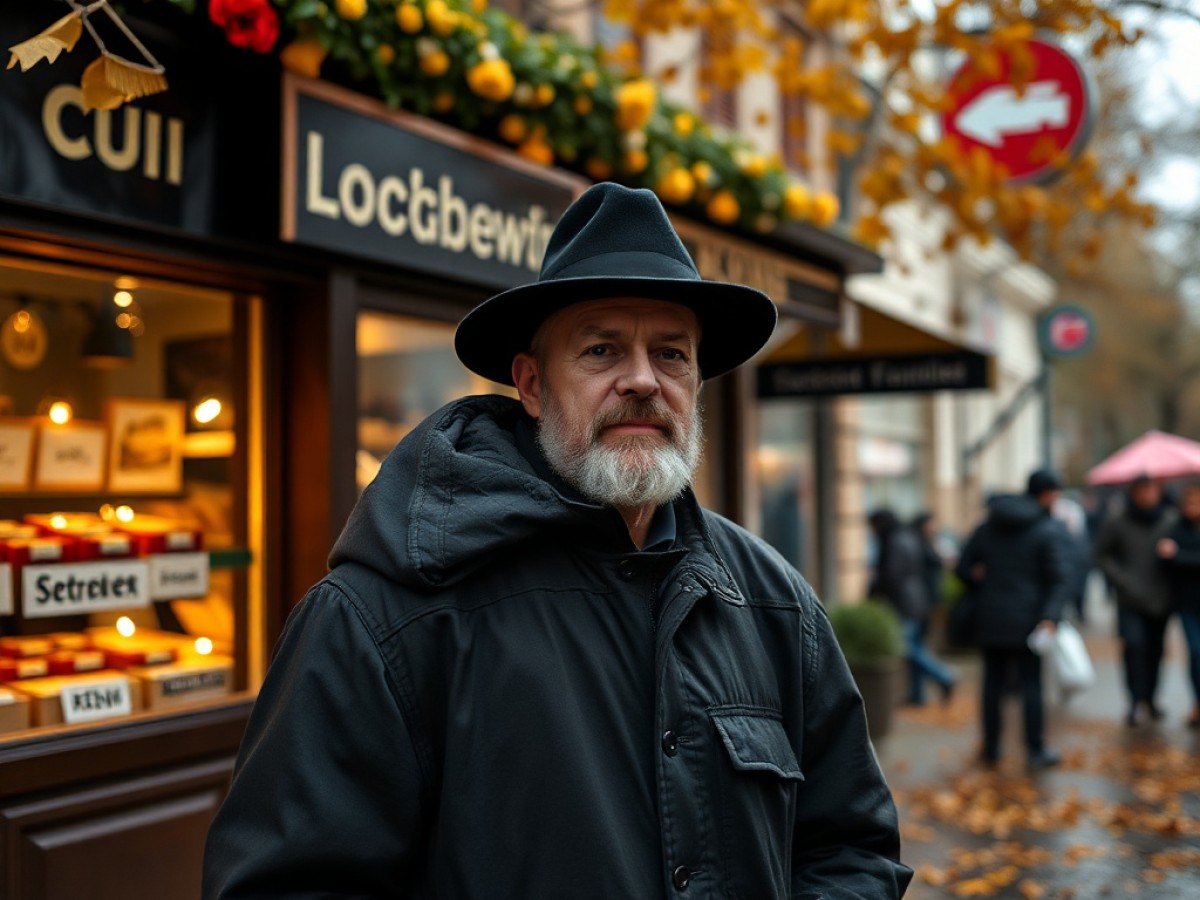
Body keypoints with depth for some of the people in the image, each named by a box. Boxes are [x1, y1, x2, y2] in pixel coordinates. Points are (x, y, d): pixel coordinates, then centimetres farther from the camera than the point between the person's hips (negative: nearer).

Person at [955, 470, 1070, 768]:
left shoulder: (987, 527, 7)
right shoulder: (1048, 530, -6)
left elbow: (963, 568, 5)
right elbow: (1059, 579, -15)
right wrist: (1051, 617, -19)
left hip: (991, 620, 4)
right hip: (1028, 620, -4)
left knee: (993, 683, 10)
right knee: (1031, 684, 4)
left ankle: (991, 748, 16)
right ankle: (1036, 750, 10)